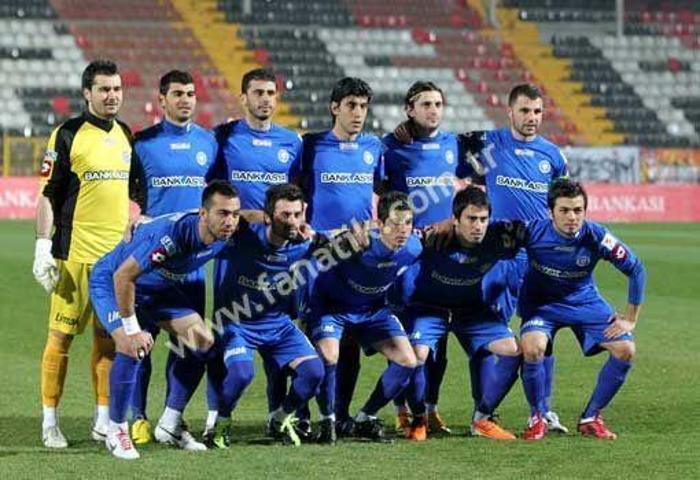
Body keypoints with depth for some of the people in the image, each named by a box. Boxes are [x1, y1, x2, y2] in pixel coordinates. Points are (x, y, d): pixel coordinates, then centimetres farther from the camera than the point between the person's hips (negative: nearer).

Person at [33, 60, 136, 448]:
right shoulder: (68, 135, -5)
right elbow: (49, 195, -6)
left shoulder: (124, 135, 13)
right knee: (61, 335, -2)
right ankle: (50, 421, 4)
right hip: (75, 253, -6)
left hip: (117, 253, 6)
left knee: (108, 336, 8)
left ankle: (103, 420, 14)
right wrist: (43, 248, -11)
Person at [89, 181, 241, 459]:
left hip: (161, 287, 8)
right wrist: (132, 329, -29)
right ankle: (116, 432, -9)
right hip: (111, 281, -8)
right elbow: (123, 276, -35)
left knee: (203, 341, -3)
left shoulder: (223, 235, -18)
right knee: (132, 347, -28)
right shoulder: (170, 234, -41)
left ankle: (170, 424, 10)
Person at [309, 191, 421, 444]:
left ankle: (366, 419, 13)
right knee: (328, 357, -28)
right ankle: (327, 420, -4)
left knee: (407, 361, -3)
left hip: (373, 309, 5)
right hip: (332, 306, -5)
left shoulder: (413, 247, -16)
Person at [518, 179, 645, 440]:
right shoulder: (532, 232, -26)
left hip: (585, 301, 2)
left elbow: (636, 269, -10)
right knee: (532, 348, -31)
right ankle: (538, 417, -7)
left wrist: (630, 319, -7)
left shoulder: (597, 236, -23)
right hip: (541, 302, -2)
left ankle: (591, 417, 4)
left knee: (625, 350, -14)